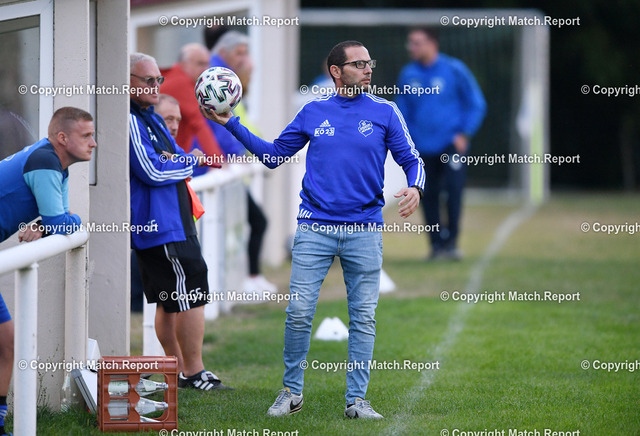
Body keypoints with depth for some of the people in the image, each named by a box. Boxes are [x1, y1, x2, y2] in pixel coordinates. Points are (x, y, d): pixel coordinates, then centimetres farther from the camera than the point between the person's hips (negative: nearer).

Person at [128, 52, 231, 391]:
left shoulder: (150, 118, 18)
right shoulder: (131, 120, -15)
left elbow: (177, 161, 20)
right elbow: (152, 172, -19)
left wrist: (177, 160, -4)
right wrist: (191, 161, -5)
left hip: (171, 221, 10)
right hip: (160, 225, -10)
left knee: (169, 300, 14)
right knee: (191, 296, -8)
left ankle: (179, 370, 20)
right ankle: (193, 373, -4)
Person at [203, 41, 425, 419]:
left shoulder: (385, 112, 4)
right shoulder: (313, 112, 8)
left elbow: (411, 159, 5)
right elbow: (273, 155, 17)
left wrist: (415, 188, -17)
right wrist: (231, 124, 12)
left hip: (364, 230, -1)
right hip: (315, 228, 1)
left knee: (364, 317, 1)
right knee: (299, 312, -3)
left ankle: (357, 399, 7)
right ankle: (292, 392, 11)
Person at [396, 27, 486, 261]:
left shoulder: (454, 70, -5)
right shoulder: (408, 75, 4)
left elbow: (476, 104, 3)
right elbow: (402, 110, 16)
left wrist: (464, 134, -5)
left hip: (451, 143, -3)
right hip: (423, 148, 3)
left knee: (454, 188, -16)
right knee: (429, 196, 2)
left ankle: (451, 242, -9)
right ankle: (437, 244, 12)